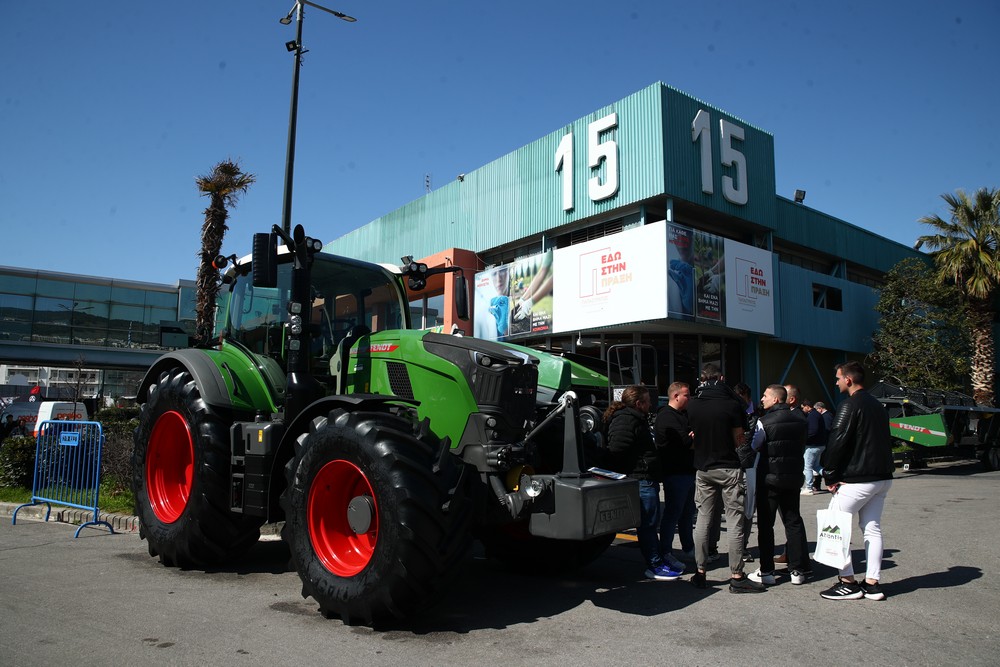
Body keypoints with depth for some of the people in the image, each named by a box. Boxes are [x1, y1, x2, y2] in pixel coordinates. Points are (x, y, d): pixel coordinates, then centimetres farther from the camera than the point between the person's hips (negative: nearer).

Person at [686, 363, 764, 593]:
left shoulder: (692, 405, -1)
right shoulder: (731, 404, -11)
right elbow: (738, 439, -5)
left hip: (703, 468, 4)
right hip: (728, 468, -4)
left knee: (703, 520, 11)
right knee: (735, 521, 2)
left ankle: (700, 573, 15)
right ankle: (736, 577, 5)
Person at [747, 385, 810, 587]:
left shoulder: (764, 422, -15)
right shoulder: (800, 420, 2)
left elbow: (754, 447, -9)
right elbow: (803, 447, 11)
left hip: (770, 478, -5)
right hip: (794, 477, 5)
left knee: (765, 524, 3)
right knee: (793, 521, 13)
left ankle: (766, 572, 6)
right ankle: (797, 570, 16)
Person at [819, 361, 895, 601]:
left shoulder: (851, 405, -13)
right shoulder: (878, 405, 15)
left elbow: (836, 443, -17)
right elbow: (885, 441, 21)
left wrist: (830, 476, -9)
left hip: (857, 479, -9)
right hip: (882, 477, 9)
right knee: (872, 527, 12)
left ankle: (848, 582, 2)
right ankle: (872, 583, 14)